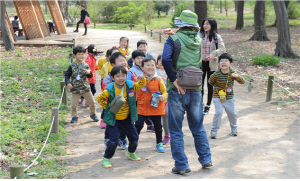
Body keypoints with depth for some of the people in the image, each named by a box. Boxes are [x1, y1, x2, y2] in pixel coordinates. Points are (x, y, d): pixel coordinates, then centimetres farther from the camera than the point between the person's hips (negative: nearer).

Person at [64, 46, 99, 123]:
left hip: (86, 88, 2)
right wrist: (68, 83, -11)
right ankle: (74, 117, 22)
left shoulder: (85, 65, 0)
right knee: (74, 105, 2)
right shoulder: (72, 66, -4)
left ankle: (93, 114, 32)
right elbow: (67, 75, 3)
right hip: (75, 89, -1)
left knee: (92, 102, 9)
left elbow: (90, 76, -2)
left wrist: (89, 73, -24)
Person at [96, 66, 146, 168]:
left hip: (127, 118, 4)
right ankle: (106, 158, 12)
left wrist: (142, 79, -22)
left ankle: (130, 152, 42)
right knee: (113, 141, -9)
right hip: (114, 120, -4)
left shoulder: (129, 86, -6)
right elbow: (99, 98, -4)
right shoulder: (110, 90, -14)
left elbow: (140, 85, -2)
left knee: (134, 137, 14)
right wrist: (107, 107, -7)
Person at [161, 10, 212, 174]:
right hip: (195, 90, 4)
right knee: (198, 127, 19)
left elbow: (165, 59, -22)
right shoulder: (198, 41, 6)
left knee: (176, 130, 6)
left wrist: (174, 79, -15)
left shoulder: (173, 39, -7)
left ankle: (181, 165, 8)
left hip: (178, 91, -4)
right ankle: (206, 159, 25)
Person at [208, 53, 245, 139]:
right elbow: (211, 82, 3)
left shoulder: (232, 73, -10)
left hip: (229, 98, 3)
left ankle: (234, 128, 35)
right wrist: (217, 86, -3)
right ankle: (214, 130, -1)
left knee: (232, 113, 8)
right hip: (218, 97, -3)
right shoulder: (216, 74, -16)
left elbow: (242, 82, -14)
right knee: (219, 112, -16)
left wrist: (237, 76, -31)